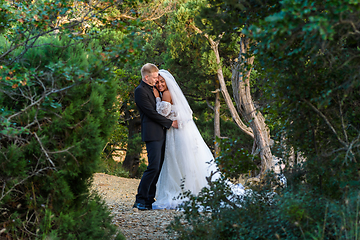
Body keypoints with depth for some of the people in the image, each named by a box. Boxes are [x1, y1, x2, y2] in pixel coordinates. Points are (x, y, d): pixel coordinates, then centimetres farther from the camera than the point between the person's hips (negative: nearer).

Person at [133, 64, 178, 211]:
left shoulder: (151, 89, 20)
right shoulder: (140, 91, -11)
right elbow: (151, 113, -15)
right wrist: (170, 123, -9)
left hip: (160, 134, 10)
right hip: (152, 133, -10)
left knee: (158, 168, 7)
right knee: (153, 167, -13)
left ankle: (149, 199, 10)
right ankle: (140, 200, -8)